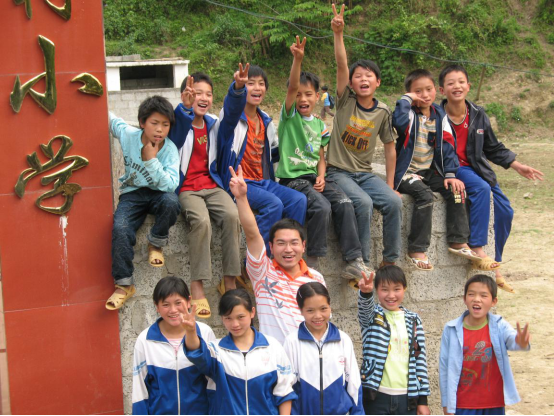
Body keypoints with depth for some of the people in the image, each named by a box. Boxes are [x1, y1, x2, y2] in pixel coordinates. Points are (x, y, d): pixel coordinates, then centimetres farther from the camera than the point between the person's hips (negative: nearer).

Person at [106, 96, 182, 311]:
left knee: (171, 202, -38)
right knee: (120, 228, -30)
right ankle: (124, 285, -19)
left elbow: (171, 185, -24)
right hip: (132, 194, 1)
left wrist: (151, 160, -28)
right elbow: (110, 118, 12)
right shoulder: (128, 135, -8)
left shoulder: (170, 149, -12)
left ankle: (155, 245, -9)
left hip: (157, 193, -1)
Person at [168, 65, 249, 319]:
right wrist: (186, 106, -46)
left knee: (232, 215, -27)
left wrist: (238, 87, -24)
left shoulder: (214, 125, 13)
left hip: (211, 186, 4)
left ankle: (229, 281, -20)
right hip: (185, 189, -4)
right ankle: (197, 287, -28)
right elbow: (180, 119, -23)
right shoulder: (179, 123, 2)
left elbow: (232, 111, -4)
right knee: (201, 221, -33)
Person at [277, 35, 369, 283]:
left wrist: (321, 177, -3)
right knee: (322, 206, -29)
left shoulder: (320, 125, 17)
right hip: (292, 178, -5)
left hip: (315, 177, 5)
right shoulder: (290, 116, 2)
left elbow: (321, 157, 17)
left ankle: (354, 262, -17)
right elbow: (292, 87, -14)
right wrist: (298, 59, -28)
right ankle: (313, 262, -16)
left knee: (344, 204, -19)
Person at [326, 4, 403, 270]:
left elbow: (390, 146, 11)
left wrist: (390, 184, 6)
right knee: (363, 203, -29)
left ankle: (391, 260, -8)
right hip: (339, 172, -3)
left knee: (393, 201, -21)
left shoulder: (382, 112, 4)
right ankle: (362, 263, -20)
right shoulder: (345, 101, -2)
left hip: (365, 173, 3)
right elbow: (341, 65, -16)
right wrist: (338, 34, -28)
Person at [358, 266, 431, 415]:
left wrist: (423, 399, 6)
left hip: (408, 397, 2)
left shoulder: (413, 321, 8)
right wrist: (365, 292, -44)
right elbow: (365, 307, -21)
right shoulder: (372, 318, 3)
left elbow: (420, 360, 8)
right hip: (376, 397, -2)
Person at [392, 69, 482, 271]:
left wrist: (450, 174, -5)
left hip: (430, 172, 6)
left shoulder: (440, 116, 8)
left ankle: (458, 241, -3)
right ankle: (417, 250, -24)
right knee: (425, 195, -29)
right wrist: (406, 99, -20)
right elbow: (399, 121, -33)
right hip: (406, 172, -6)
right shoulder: (409, 113, -7)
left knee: (456, 190, -14)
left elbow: (447, 146, 5)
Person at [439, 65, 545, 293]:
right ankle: (477, 249, -31)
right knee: (481, 188, -34)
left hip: (475, 168, 6)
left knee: (505, 211, -2)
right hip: (450, 169, -6)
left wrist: (518, 166, 14)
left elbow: (493, 148, 17)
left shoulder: (478, 115, 6)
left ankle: (494, 268, 9)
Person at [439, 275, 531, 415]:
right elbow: (445, 368, -1)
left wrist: (521, 343, -51)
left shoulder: (499, 326, -6)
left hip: (494, 404, 1)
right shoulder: (451, 330, -7)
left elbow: (512, 339, -27)